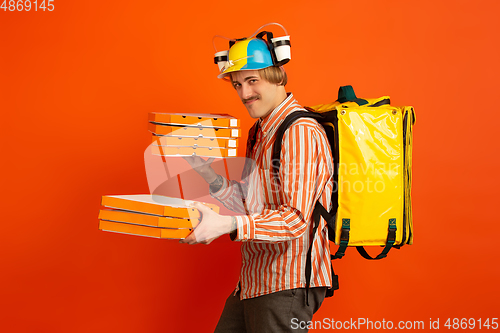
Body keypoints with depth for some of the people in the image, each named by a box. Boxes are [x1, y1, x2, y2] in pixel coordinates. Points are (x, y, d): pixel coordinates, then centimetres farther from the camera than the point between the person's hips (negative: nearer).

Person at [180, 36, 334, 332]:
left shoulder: (300, 131, -17)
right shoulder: (260, 132, 15)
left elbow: (295, 219, -24)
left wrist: (229, 225, -35)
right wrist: (210, 175, 2)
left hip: (287, 287, -9)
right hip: (255, 279, 9)